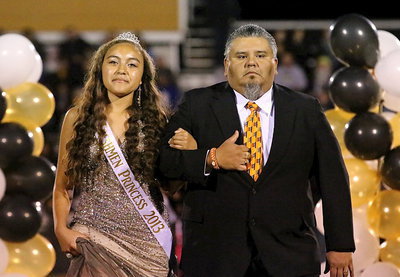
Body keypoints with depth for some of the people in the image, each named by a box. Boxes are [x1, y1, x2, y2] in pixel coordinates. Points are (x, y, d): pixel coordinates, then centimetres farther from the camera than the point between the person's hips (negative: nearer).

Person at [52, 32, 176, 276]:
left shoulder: (155, 121, 4)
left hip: (147, 240, 1)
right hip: (93, 237, 0)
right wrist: (61, 230, -7)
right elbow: (62, 187, 8)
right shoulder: (78, 118, 4)